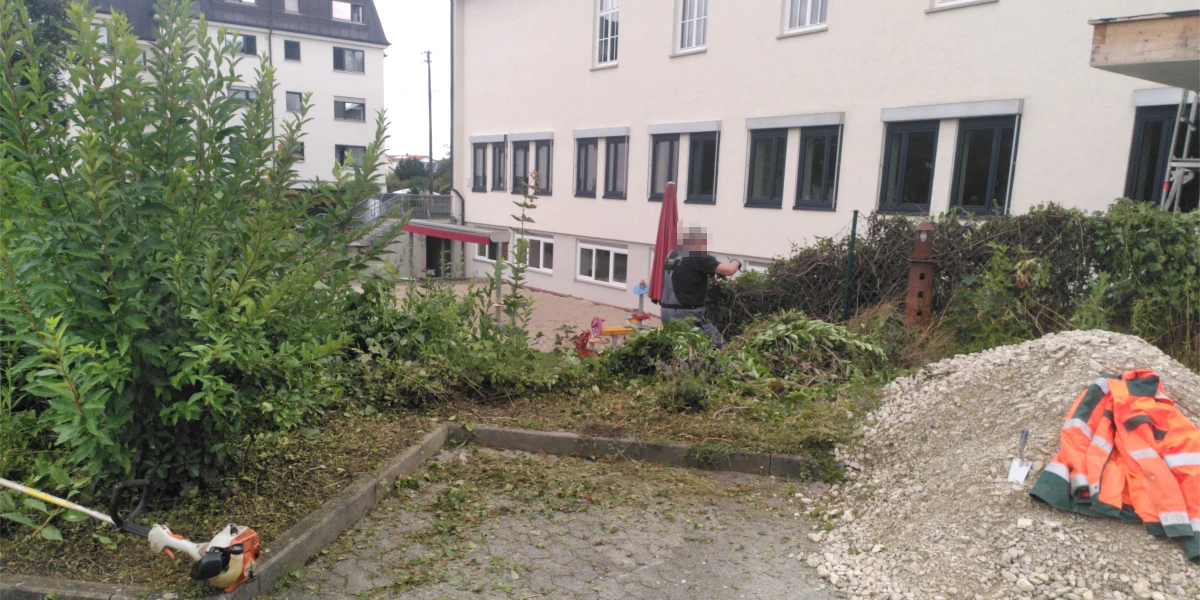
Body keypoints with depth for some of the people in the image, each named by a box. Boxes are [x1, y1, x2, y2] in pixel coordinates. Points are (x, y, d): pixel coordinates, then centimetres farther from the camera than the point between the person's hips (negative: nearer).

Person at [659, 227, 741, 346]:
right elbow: (727, 270, -19)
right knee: (718, 345, -2)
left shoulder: (672, 255, 11)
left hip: (668, 313, 8)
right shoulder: (699, 256, -12)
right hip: (687, 314, -8)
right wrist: (736, 262, 2)